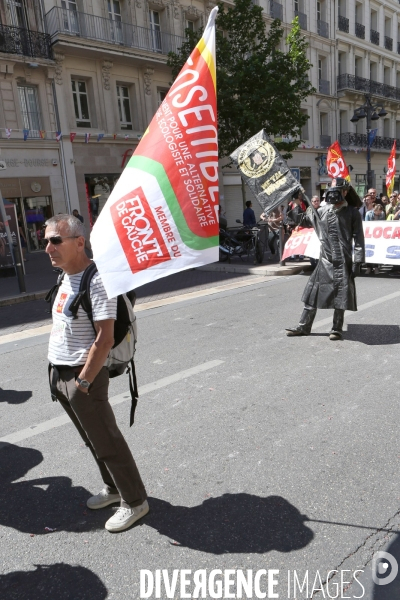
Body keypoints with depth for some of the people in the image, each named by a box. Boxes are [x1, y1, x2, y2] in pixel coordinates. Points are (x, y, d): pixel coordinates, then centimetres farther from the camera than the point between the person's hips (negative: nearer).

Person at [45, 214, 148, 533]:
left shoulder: (96, 280, -19)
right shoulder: (66, 277, 9)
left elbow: (104, 339, -23)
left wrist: (83, 381, -19)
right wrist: (57, 372, 13)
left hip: (83, 376, -9)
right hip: (59, 373, 9)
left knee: (107, 443, 5)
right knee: (94, 440, 22)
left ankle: (134, 501, 23)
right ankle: (114, 488, 41)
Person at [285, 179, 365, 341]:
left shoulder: (353, 213, -2)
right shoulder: (321, 211, 8)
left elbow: (359, 239, -5)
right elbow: (303, 221, 19)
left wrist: (358, 262, -10)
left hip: (343, 262, -3)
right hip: (325, 261, 4)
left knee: (341, 295, 3)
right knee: (313, 292, 5)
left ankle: (337, 329, 17)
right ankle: (303, 327, 14)